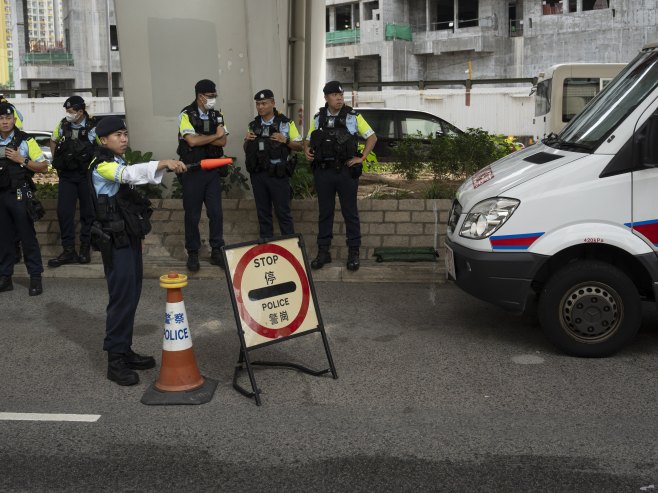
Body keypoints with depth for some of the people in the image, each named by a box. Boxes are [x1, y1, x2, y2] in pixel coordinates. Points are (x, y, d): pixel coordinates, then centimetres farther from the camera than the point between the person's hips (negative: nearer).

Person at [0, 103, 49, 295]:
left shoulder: (25, 141, -3)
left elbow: (43, 167, -4)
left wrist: (22, 160, -15)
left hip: (19, 195, -4)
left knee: (27, 236, -1)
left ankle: (35, 278, 4)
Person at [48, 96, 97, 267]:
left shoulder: (94, 127, -11)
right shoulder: (62, 125, 1)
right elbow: (53, 142, 19)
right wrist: (57, 161, 12)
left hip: (86, 176, -3)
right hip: (66, 176, 3)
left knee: (87, 212, 5)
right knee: (64, 211, -2)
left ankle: (85, 249, 16)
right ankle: (68, 251, 3)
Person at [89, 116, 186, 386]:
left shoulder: (119, 163, 17)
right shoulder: (102, 165, -13)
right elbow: (131, 173, -33)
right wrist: (163, 164, -47)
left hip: (129, 236, 9)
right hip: (115, 240, -9)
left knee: (132, 295, 11)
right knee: (122, 297, -10)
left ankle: (125, 351, 21)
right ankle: (115, 361, -4)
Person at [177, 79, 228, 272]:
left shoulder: (217, 116, 7)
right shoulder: (186, 115, -8)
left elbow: (223, 142, -4)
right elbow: (192, 141, -21)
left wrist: (201, 138, -15)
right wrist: (215, 135, -9)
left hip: (213, 170, 4)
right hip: (192, 171, -4)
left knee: (216, 212, 4)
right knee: (192, 214, 4)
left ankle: (216, 251, 15)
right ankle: (192, 253, 16)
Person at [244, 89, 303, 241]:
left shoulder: (285, 123, -2)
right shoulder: (253, 125, 10)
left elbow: (299, 146, 1)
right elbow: (247, 150, 19)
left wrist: (286, 140, -17)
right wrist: (246, 140, -3)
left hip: (278, 174, -4)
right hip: (257, 174, 4)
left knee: (283, 211, -1)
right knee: (263, 211, 11)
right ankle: (265, 242, 21)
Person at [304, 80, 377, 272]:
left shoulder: (353, 116, 0)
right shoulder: (318, 118, 9)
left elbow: (372, 137, 5)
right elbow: (308, 141, 19)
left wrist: (362, 158, -5)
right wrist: (307, 151, -3)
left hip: (346, 171, -3)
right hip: (322, 172, 3)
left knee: (350, 213, 3)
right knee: (324, 213, 8)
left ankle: (353, 252, 10)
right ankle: (323, 252, 16)